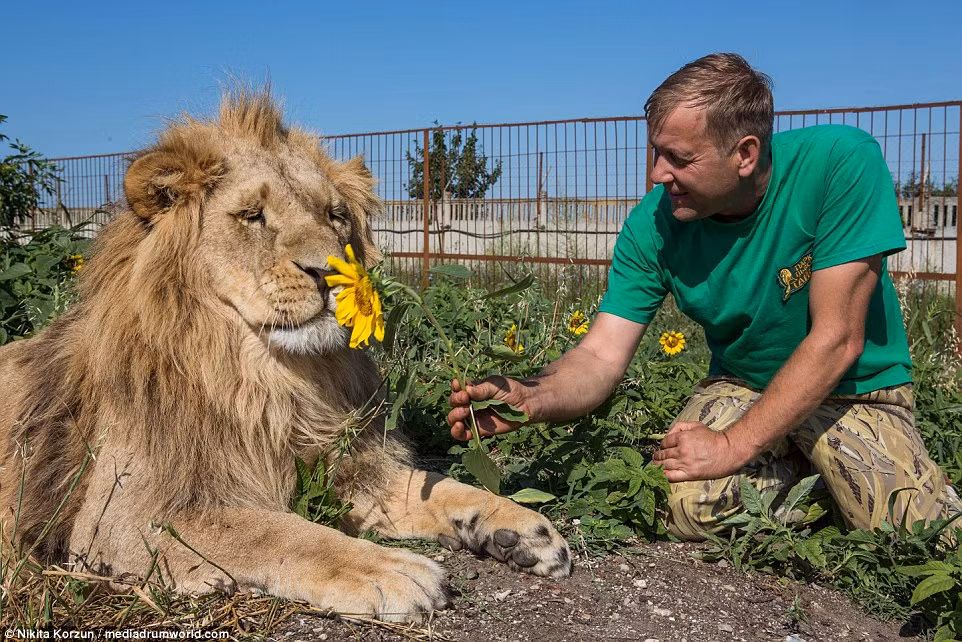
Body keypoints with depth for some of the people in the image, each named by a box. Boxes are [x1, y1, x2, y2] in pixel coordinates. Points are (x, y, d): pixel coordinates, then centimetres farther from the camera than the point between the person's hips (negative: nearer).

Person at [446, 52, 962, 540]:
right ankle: (792, 464, 6)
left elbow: (837, 339, -25)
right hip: (741, 385, 2)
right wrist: (530, 399, -38)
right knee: (692, 509, -26)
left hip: (856, 387, -1)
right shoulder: (653, 223, -16)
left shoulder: (842, 162, -25)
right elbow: (601, 356, -16)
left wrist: (733, 445, -27)